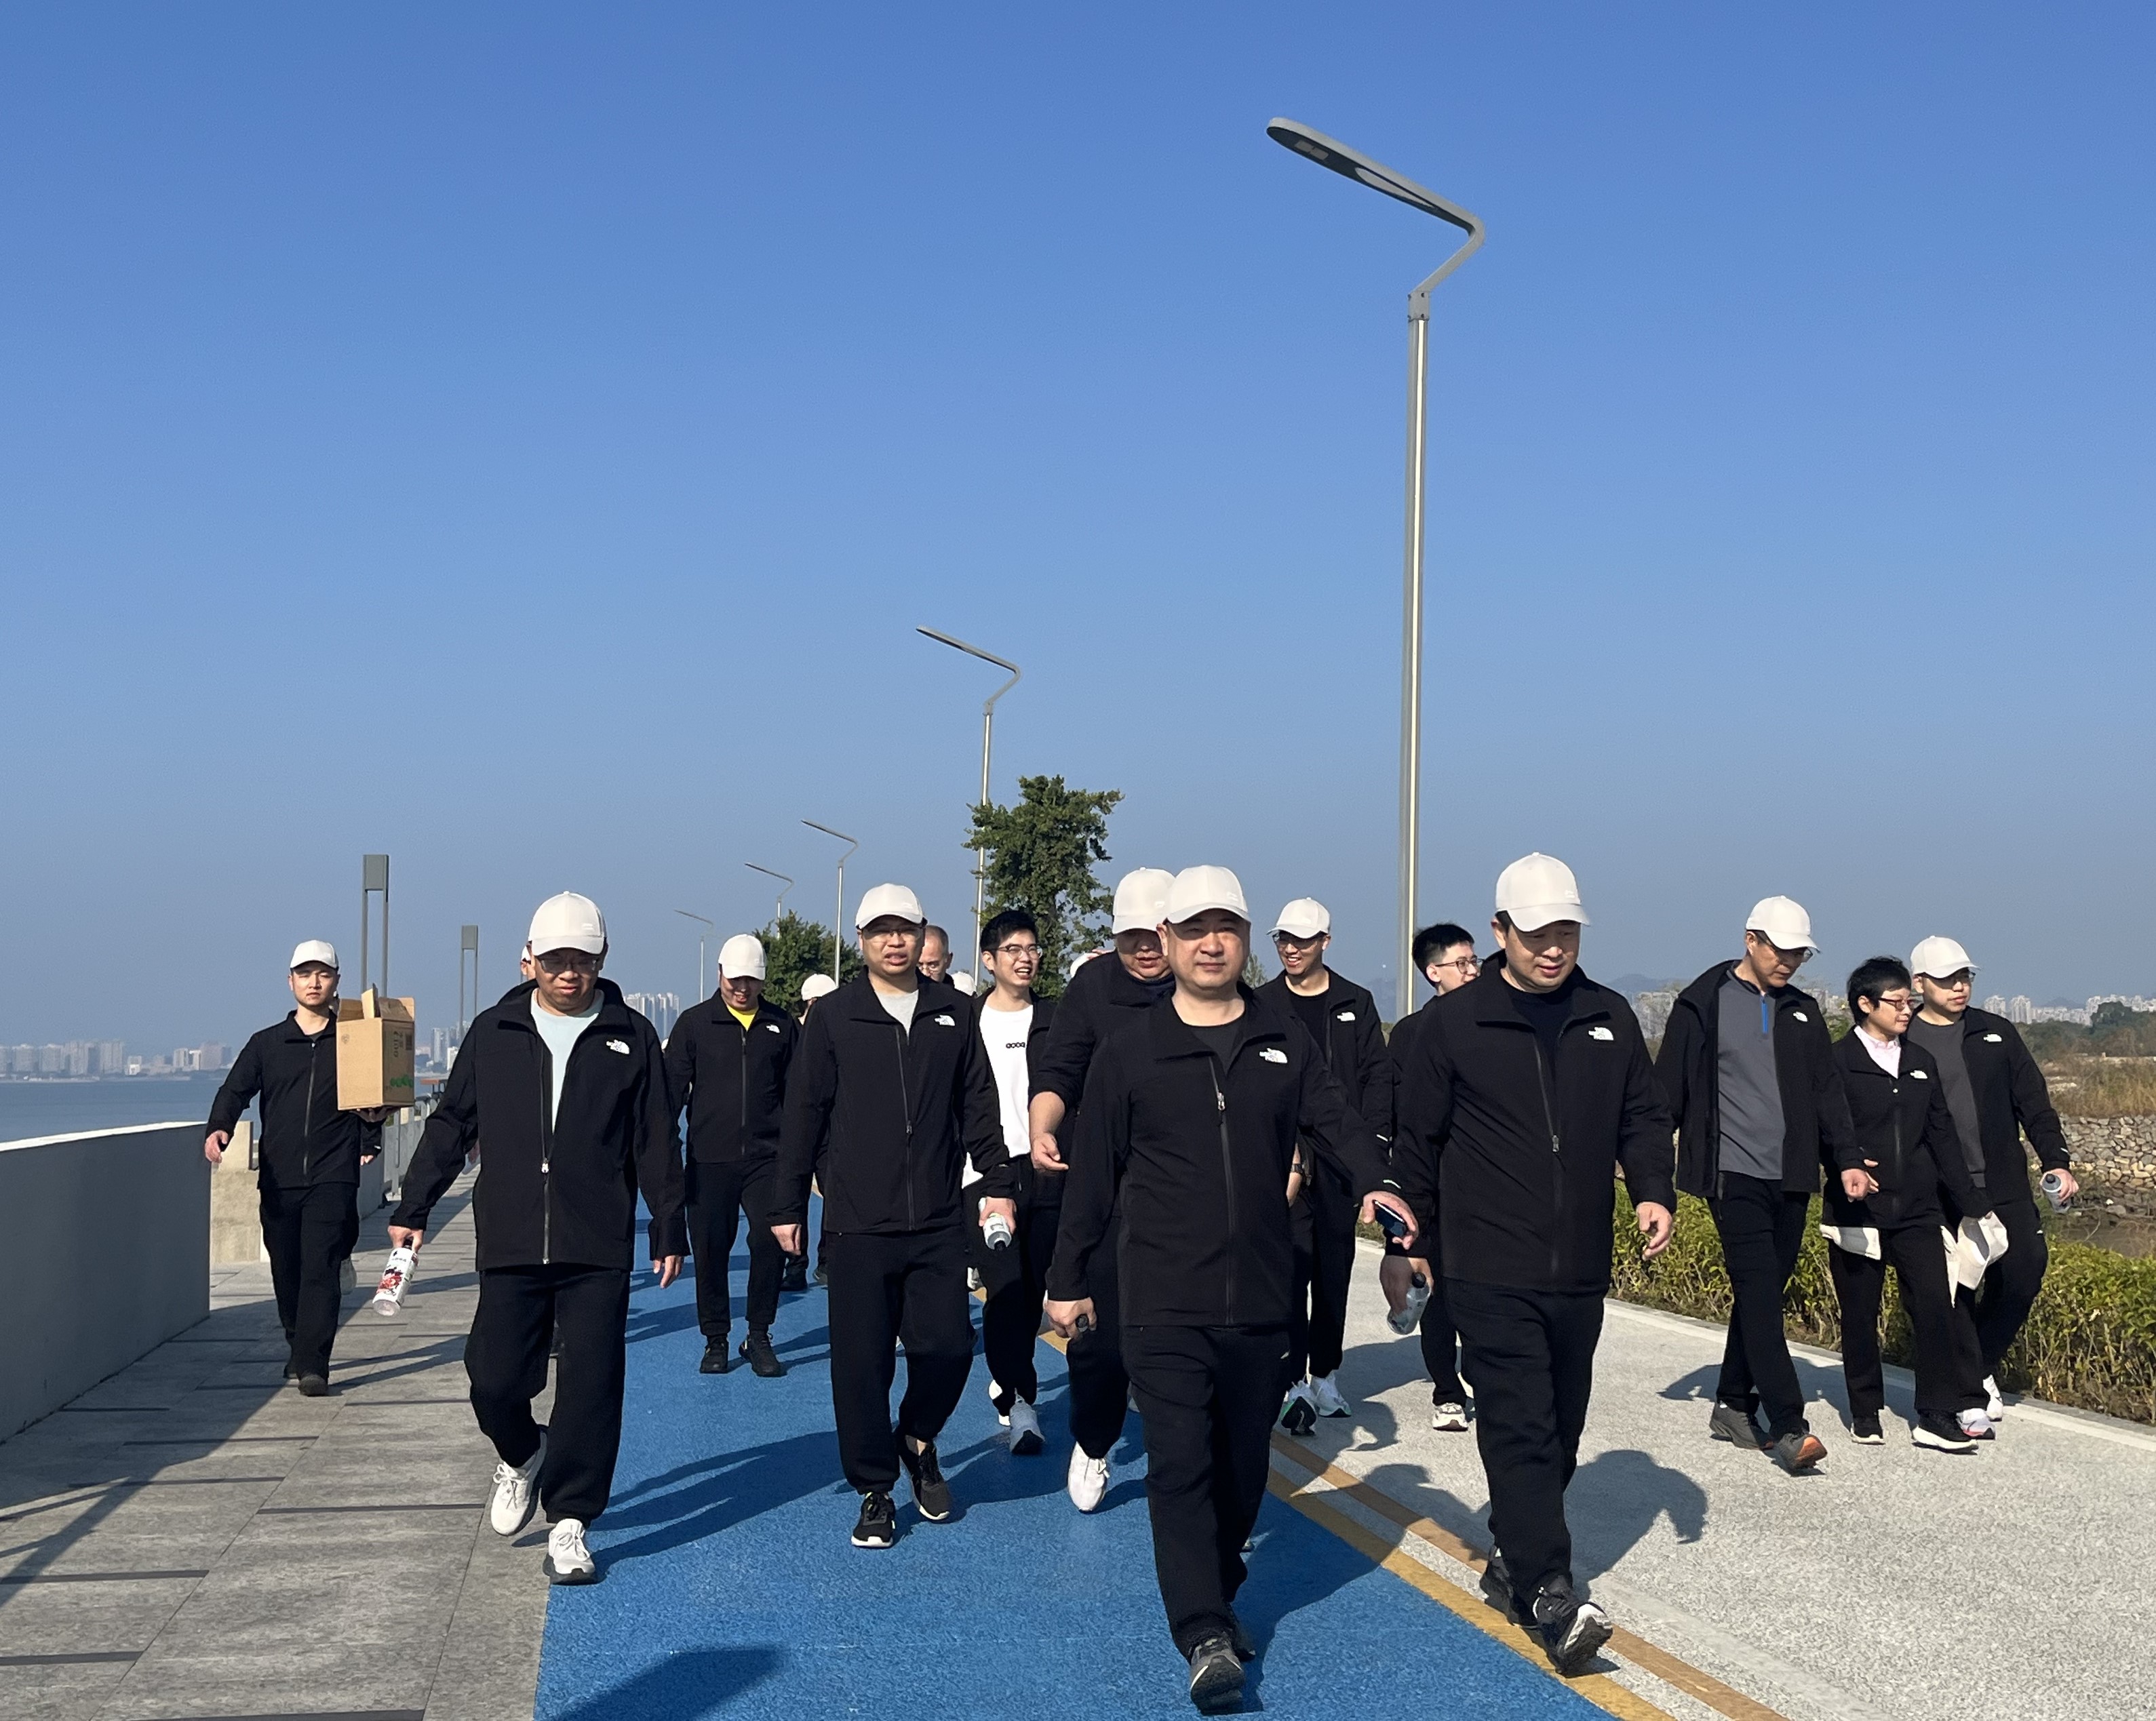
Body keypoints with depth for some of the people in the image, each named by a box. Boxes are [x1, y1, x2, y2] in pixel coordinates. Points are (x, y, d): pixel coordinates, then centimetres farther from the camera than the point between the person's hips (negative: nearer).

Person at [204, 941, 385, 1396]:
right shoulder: (266, 1044, 12)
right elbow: (235, 1090, 1)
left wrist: (372, 1119, -5)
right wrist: (218, 1128, -18)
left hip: (333, 1177, -2)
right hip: (279, 1178, 3)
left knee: (321, 1269, -12)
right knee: (286, 1272, 8)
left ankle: (312, 1364, -17)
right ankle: (299, 1352, 26)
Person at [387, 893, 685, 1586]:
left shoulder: (631, 1038, 5)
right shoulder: (494, 1032, 8)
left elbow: (657, 1144, 7)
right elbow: (450, 1125, 14)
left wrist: (669, 1231, 5)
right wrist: (412, 1208, 12)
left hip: (599, 1251, -1)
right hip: (510, 1246, 1)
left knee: (591, 1390, -3)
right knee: (494, 1380, -2)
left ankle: (568, 1525, 8)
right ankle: (521, 1456, 31)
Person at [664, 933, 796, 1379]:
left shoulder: (781, 1026, 8)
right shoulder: (694, 1024, 4)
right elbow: (671, 1090, 4)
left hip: (766, 1158, 0)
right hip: (710, 1158, 0)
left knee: (770, 1244, -7)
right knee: (710, 1251, 4)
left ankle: (759, 1338, 8)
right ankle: (716, 1340, 17)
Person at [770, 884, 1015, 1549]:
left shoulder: (953, 1014, 8)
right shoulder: (834, 1016, 2)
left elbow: (978, 1107, 13)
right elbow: (803, 1115, 3)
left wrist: (997, 1183, 6)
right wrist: (789, 1207, 2)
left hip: (938, 1222, 2)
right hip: (858, 1224, -2)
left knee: (948, 1347, -1)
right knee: (862, 1361, 1)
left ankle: (917, 1440, 29)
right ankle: (875, 1490, 16)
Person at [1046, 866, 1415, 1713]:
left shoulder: (1285, 1040, 6)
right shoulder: (1130, 1052, 0)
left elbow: (1335, 1120, 2)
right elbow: (1093, 1173, 4)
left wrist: (1374, 1180, -20)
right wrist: (1069, 1278, 7)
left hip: (1262, 1301, 3)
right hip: (1165, 1304, -3)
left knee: (1242, 1466, 13)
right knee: (1181, 1465, -11)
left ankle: (1216, 1598, 33)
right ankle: (1206, 1637, -10)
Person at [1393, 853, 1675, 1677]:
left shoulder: (1609, 1018, 8)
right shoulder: (1454, 1021, -3)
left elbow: (1641, 1117, 14)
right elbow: (1419, 1139, 2)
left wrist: (1654, 1192, -3)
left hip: (1580, 1272, 5)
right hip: (1491, 1272, -5)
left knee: (1560, 1429, 12)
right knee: (1520, 1428, -11)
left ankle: (1513, 1559, 27)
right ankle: (1549, 1595, -12)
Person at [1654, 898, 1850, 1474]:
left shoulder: (1802, 1013, 13)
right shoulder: (1702, 1005, -2)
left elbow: (1827, 1093, 15)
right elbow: (1668, 1091, -1)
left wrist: (1845, 1159, 3)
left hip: (1789, 1179, 6)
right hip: (1734, 1175, -5)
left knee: (1764, 1295, 10)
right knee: (1760, 1296, -13)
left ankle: (1733, 1406, 23)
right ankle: (1789, 1430, -17)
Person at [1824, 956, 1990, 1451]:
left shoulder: (1920, 1062, 14)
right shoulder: (1839, 1061, -4)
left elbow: (1942, 1133, 16)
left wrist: (1968, 1201, 14)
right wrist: (1847, 1165, -33)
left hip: (1917, 1208, 4)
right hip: (1857, 1209, -4)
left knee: (1935, 1307, -6)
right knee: (1860, 1314, 5)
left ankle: (1936, 1418, -2)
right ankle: (1865, 1412, 19)